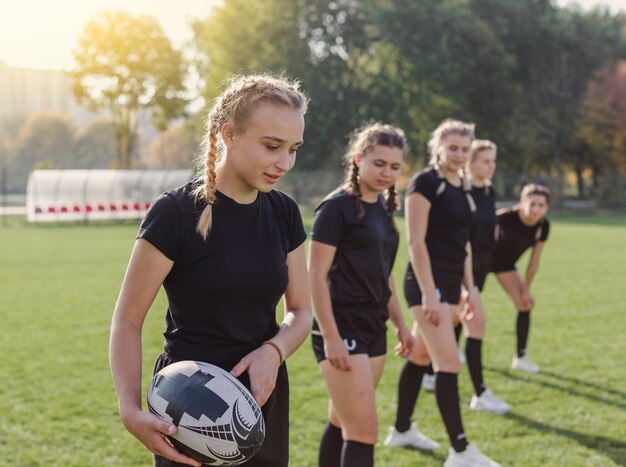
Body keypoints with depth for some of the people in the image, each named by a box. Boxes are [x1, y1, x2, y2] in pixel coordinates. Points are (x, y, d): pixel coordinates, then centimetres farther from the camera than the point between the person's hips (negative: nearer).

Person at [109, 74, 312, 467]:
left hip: (264, 397, 5)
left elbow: (301, 311, 7)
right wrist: (131, 410, -26)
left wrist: (273, 351, -15)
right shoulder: (175, 213, -14)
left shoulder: (283, 213, 2)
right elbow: (128, 320, -11)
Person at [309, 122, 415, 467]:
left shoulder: (383, 208, 13)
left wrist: (399, 322, 20)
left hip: (373, 328, 8)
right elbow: (316, 276, -14)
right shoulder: (337, 207, -11)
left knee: (342, 424, 15)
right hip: (342, 329, -8)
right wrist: (330, 338, -19)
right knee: (364, 432, -10)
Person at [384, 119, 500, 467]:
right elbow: (416, 241, -16)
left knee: (420, 357, 16)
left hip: (450, 284, 8)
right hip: (428, 283, -8)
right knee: (449, 364, -9)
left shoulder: (462, 189, 13)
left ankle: (401, 431, 28)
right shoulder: (425, 183, -11)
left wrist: (470, 288, 15)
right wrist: (429, 294, -20)